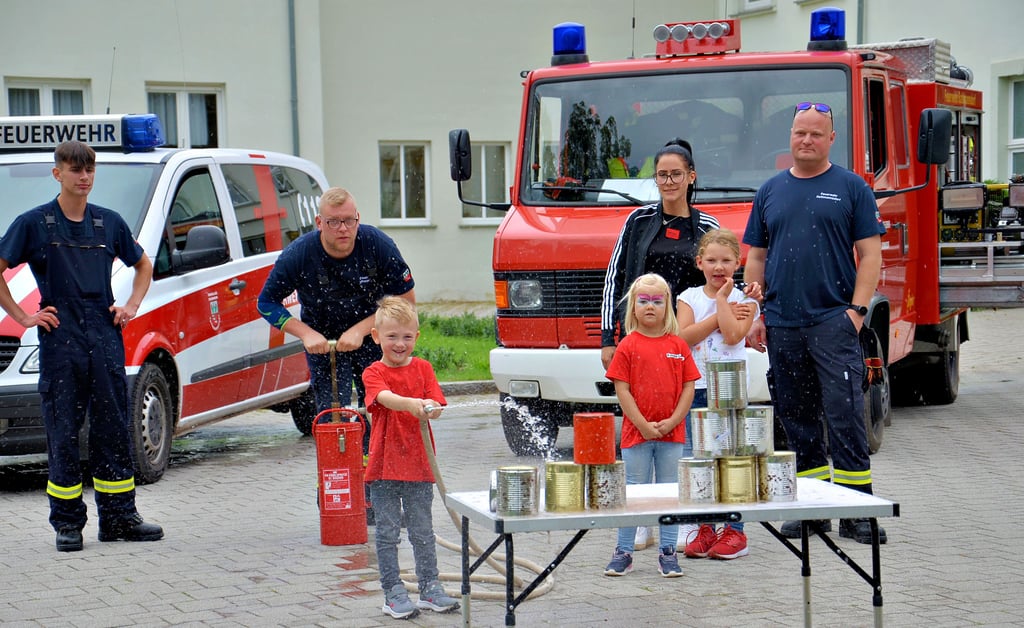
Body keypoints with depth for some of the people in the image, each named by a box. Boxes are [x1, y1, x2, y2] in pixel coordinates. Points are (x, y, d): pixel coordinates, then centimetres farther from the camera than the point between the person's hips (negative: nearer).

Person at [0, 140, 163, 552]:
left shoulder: (109, 222, 11)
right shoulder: (34, 223, 0)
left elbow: (143, 265, 25)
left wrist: (132, 306, 11)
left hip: (106, 339, 3)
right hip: (60, 341, -3)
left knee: (114, 430, 6)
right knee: (63, 434, 0)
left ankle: (119, 517, 14)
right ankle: (67, 522, 7)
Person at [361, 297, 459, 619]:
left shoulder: (423, 368, 6)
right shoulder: (373, 373, -3)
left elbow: (436, 404, -5)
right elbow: (385, 397, -25)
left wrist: (430, 409, -30)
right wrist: (411, 404, -45)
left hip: (419, 464, 2)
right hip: (384, 466, -2)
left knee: (423, 531, 11)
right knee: (387, 533, 3)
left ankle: (430, 587, 20)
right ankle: (393, 594, 10)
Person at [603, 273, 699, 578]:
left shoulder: (678, 346, 4)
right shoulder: (628, 346, -2)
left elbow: (689, 387, 3)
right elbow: (622, 389, -5)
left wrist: (672, 421, -9)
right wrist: (643, 425, -12)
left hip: (672, 433, 2)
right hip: (636, 433, -2)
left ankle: (667, 553, 15)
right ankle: (623, 553, 12)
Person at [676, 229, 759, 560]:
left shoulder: (744, 300, 3)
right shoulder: (689, 297, 8)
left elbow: (733, 335, -15)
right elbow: (683, 336, -9)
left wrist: (721, 299, -9)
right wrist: (722, 315, -9)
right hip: (695, 387, 2)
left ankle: (734, 530, 4)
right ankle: (705, 529, 13)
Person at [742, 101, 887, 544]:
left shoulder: (851, 187, 4)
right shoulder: (770, 191, 14)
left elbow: (870, 254, 1)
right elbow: (756, 258, 17)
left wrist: (857, 310, -10)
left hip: (833, 321, -4)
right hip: (782, 325, 4)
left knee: (844, 415, -9)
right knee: (796, 419, 8)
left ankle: (857, 512, -6)